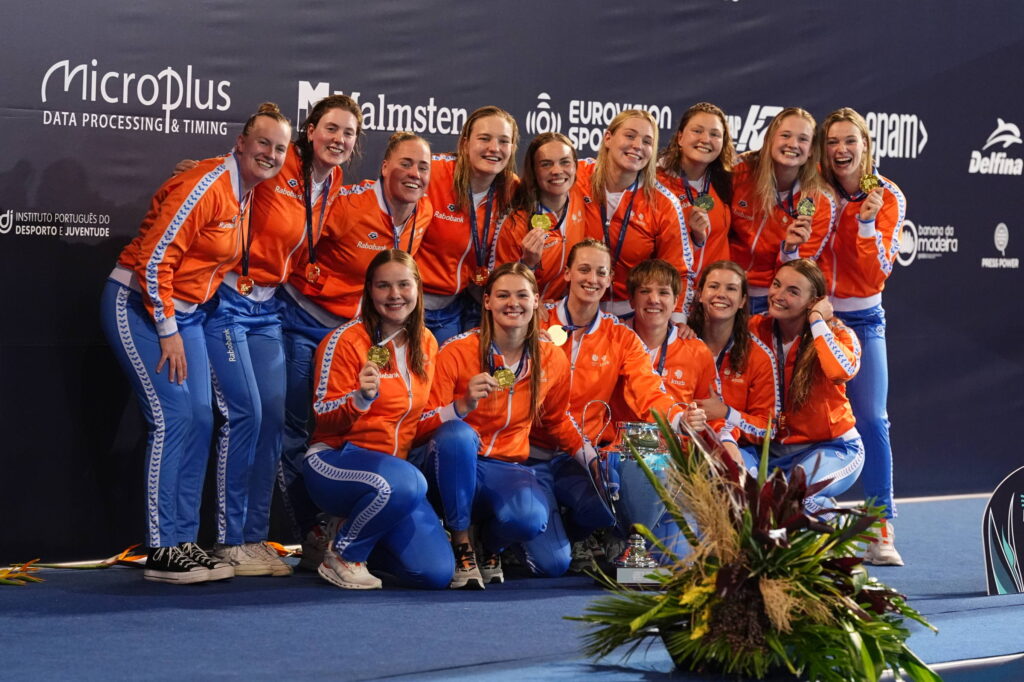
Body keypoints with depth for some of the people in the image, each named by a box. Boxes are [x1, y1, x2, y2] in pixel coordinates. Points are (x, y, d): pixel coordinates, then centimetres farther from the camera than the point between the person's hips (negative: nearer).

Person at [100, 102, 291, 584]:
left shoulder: (249, 196, 7)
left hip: (186, 313, 9)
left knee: (201, 421, 3)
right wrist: (167, 332, -19)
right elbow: (153, 259, -22)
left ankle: (184, 541, 8)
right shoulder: (206, 186, -20)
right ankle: (162, 551, -10)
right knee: (173, 419, -14)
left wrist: (181, 325, 9)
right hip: (139, 305, -9)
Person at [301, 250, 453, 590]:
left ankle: (361, 538, 18)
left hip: (395, 465, 6)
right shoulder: (346, 339, -10)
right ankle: (340, 555, -12)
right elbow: (325, 418, -11)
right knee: (402, 481, -40)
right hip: (335, 460, -6)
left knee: (436, 574, -13)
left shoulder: (426, 344, 8)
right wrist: (360, 399, -29)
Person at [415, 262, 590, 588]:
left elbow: (556, 420, 20)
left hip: (507, 469, 2)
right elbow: (423, 425, -13)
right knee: (458, 433, -39)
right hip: (455, 463, -2)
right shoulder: (457, 351, -11)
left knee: (530, 518, -33)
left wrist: (592, 458, 10)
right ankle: (461, 545, -19)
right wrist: (463, 405, -30)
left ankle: (491, 544, 8)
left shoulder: (552, 360, 1)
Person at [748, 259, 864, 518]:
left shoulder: (836, 334, -11)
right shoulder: (756, 329, -2)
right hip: (773, 449, 3)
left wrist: (817, 320, -23)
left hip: (832, 449, -3)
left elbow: (842, 370, -36)